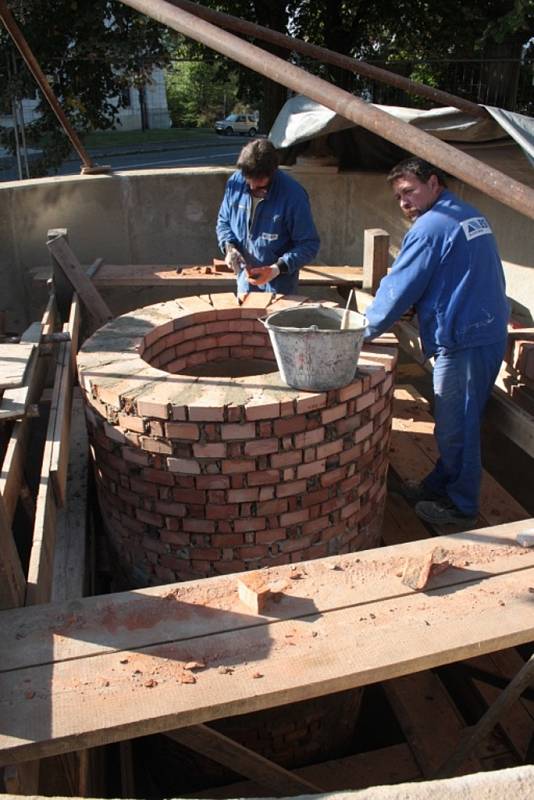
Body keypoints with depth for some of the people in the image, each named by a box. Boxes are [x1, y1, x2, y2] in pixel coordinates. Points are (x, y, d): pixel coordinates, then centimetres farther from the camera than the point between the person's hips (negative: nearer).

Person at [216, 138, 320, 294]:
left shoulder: (293, 195, -20)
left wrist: (278, 268, -27)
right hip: (245, 278, 4)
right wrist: (229, 247, -12)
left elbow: (309, 244, -16)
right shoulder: (236, 181, -7)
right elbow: (223, 221, 8)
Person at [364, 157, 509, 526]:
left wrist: (365, 330, 1)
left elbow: (399, 289, -11)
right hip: (490, 333, 10)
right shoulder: (473, 216, 15)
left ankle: (462, 506, 17)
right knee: (458, 421, 19)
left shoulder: (431, 226, -14)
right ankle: (441, 484, 34)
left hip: (463, 340, -10)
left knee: (456, 426, 3)